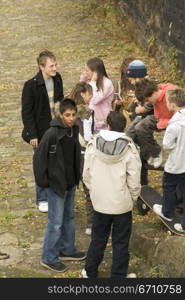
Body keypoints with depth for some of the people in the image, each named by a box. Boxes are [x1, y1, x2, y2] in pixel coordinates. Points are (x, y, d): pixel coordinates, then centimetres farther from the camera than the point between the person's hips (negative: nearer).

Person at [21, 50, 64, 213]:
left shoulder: (57, 79, 0)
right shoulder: (31, 85, -18)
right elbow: (26, 112, -14)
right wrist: (32, 135, -15)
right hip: (41, 132, -5)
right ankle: (42, 199, 21)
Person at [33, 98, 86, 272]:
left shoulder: (74, 130, 1)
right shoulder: (52, 134, -22)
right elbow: (39, 157, -17)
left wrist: (76, 177, 9)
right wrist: (42, 181, -14)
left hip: (70, 183, 8)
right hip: (56, 185, -8)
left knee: (69, 218, 20)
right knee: (56, 223, 0)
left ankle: (67, 250, 37)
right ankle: (49, 258, 14)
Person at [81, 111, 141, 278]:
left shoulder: (93, 145, -7)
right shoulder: (129, 148, -14)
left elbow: (86, 175, -1)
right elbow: (134, 180, -12)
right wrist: (133, 197, 5)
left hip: (100, 203, 2)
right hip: (123, 204, -2)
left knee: (98, 240, 18)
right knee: (121, 243, 11)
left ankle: (90, 273, 30)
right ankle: (118, 276, 20)